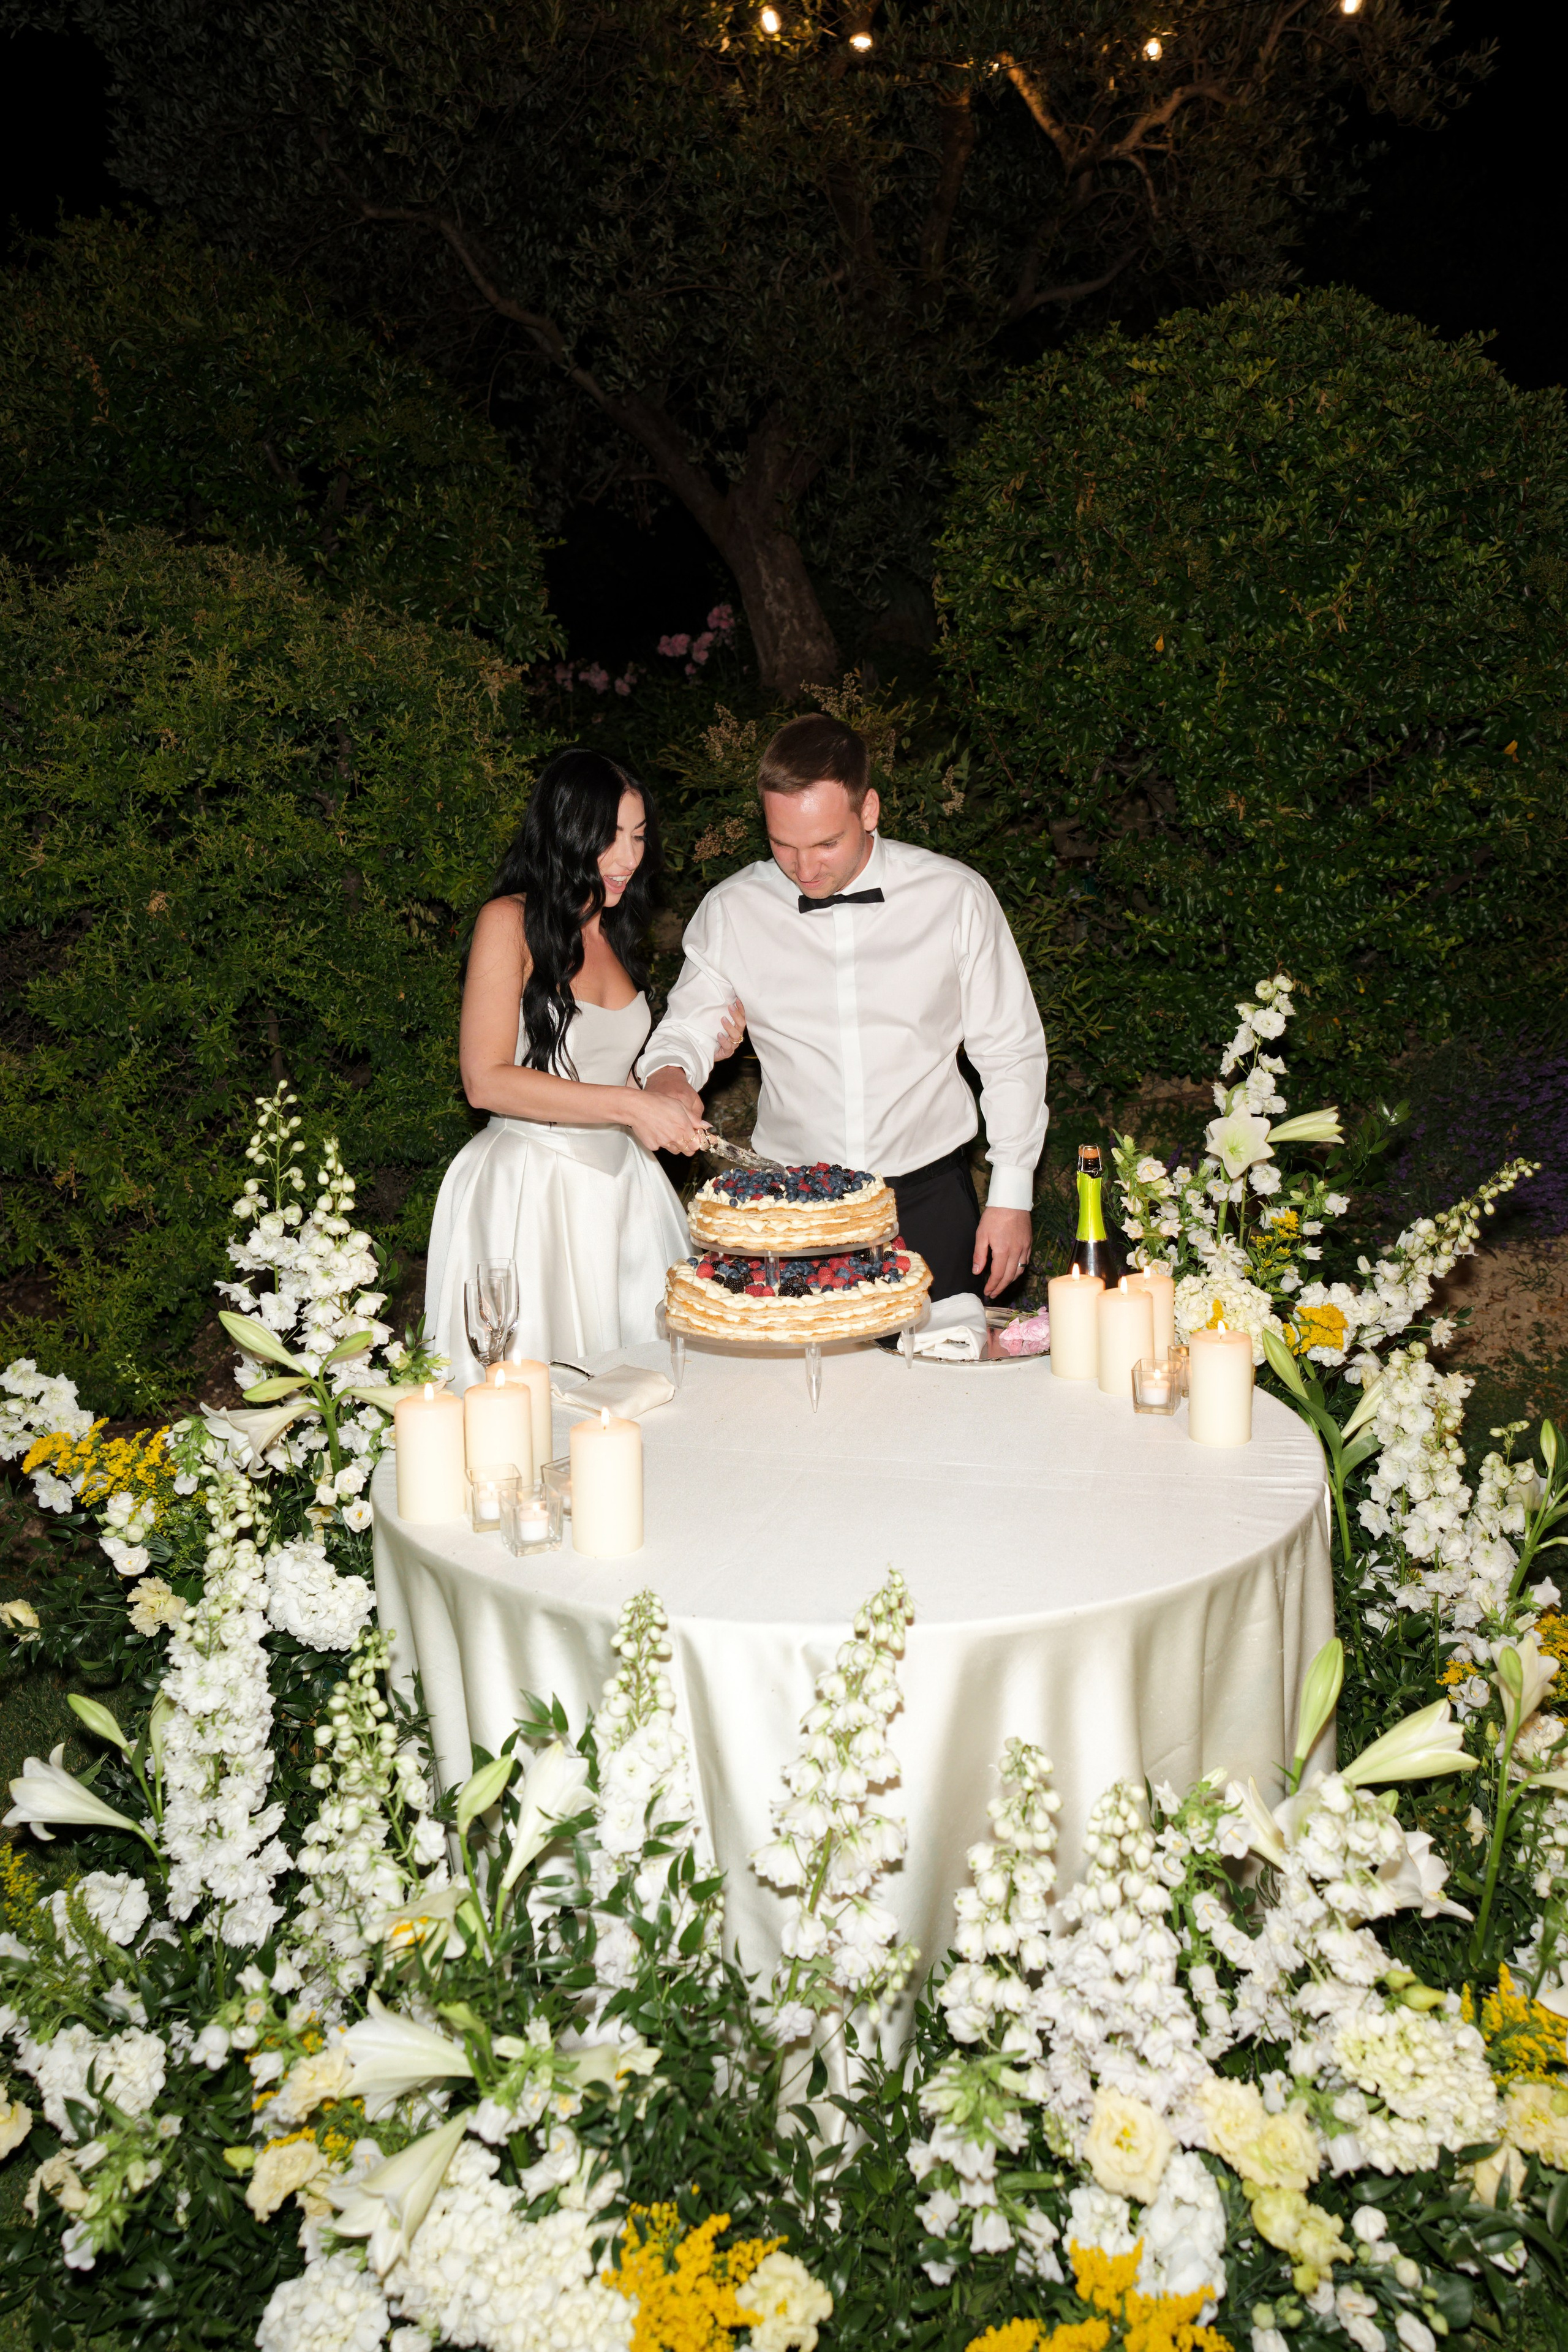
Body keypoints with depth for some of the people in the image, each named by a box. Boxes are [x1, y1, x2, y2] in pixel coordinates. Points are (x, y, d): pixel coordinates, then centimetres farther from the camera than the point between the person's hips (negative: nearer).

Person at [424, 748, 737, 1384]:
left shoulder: (613, 932, 14)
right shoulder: (509, 922, -8)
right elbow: (486, 1080, -16)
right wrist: (629, 1105, -20)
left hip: (620, 1182, 7)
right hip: (529, 1190, -7)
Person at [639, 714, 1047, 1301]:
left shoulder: (956, 896, -5)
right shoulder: (731, 910, -2)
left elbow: (1011, 1053, 3)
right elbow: (689, 1026, 11)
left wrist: (1011, 1196, 1)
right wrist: (668, 1075, -13)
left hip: (930, 1201, 0)